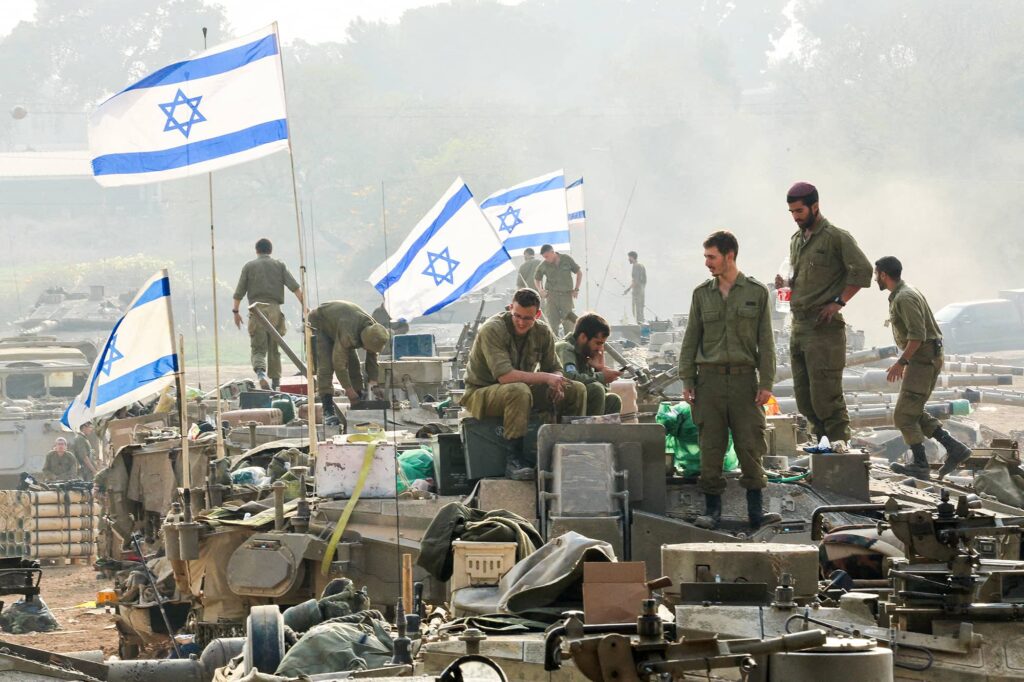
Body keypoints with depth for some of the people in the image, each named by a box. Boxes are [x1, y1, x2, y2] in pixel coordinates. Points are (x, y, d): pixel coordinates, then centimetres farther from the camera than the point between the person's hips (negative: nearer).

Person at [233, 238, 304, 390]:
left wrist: (236, 311, 15)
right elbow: (295, 287, 0)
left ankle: (260, 373, -29)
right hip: (275, 309, 1)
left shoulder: (249, 266, 8)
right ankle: (275, 382, 14)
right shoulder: (279, 265, 10)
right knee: (274, 350, 12)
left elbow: (239, 293, 6)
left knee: (258, 349, -2)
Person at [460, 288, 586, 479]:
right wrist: (545, 378, -29)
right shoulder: (492, 330, -23)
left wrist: (556, 384, -18)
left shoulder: (542, 332, -2)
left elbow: (554, 368, 7)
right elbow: (504, 375, -32)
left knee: (577, 390, -6)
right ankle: (514, 460, -38)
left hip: (522, 390, 7)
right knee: (519, 390, -40)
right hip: (481, 392, -6)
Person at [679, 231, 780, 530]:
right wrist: (687, 381, 3)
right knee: (711, 446, 0)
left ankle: (756, 510, 1)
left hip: (744, 378, -2)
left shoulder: (756, 293, 4)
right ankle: (712, 509, 6)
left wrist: (766, 382, -3)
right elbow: (691, 340, 11)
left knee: (750, 444, -3)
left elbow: (766, 342, 4)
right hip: (710, 379, 2)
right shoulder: (702, 294, 9)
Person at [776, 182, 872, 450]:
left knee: (825, 393, -10)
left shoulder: (836, 237, -7)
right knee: (804, 397, 8)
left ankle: (838, 440, -2)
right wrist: (786, 284, 6)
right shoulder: (796, 240, 17)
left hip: (825, 326, -8)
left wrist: (839, 302, -14)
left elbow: (862, 270, -11)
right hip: (799, 326, 8)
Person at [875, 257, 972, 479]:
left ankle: (920, 465, -4)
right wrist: (905, 361, 26)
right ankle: (954, 448, 5)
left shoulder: (905, 298, -17)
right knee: (913, 413, 11)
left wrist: (900, 363, -20)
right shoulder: (901, 295, 16)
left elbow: (917, 335, -24)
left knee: (904, 415, -6)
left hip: (923, 359, -10)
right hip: (922, 359, 10)